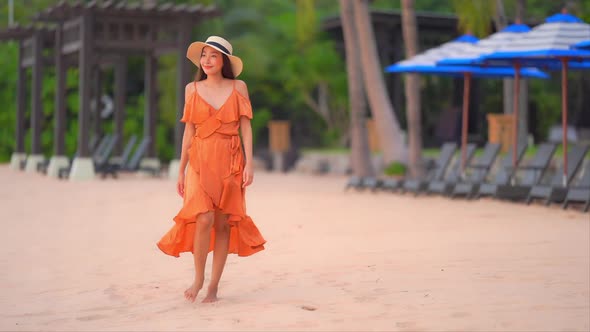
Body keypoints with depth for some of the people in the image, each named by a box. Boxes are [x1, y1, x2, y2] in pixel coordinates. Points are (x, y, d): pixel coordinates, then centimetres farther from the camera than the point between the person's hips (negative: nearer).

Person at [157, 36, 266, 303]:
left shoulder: (238, 87, 5)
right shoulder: (192, 89, 8)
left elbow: (245, 128, 4)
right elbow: (189, 131, 11)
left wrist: (249, 163, -6)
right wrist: (181, 171, 9)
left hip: (229, 162, 0)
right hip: (200, 160, 0)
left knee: (223, 222, 0)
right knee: (204, 218, -17)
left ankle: (214, 287, 8)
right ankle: (198, 278, 2)